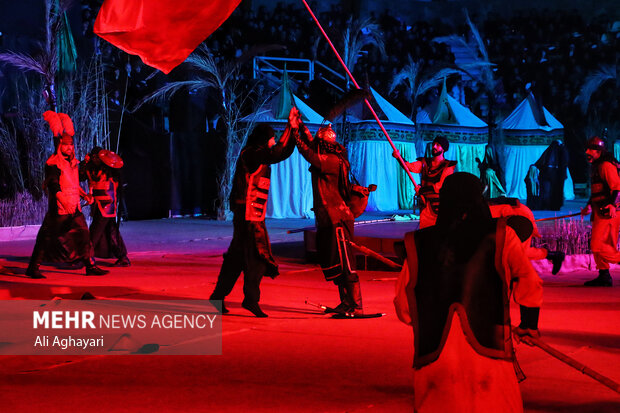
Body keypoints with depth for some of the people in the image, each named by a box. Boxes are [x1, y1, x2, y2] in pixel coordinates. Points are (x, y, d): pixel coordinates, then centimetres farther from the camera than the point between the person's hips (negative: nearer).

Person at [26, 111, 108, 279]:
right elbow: (54, 186, -18)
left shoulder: (73, 162, 17)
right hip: (58, 208, -8)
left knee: (83, 235, 5)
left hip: (74, 207, 8)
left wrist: (84, 195, 13)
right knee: (48, 238, -5)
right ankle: (33, 268, 2)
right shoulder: (53, 163, -9)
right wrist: (64, 202, -28)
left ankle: (90, 266, 9)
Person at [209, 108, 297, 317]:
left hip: (253, 213, 10)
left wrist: (294, 129, 18)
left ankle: (218, 296, 16)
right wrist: (289, 129, -24)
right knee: (257, 255, -7)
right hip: (249, 212, -10)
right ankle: (250, 298, -3)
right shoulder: (250, 154, -12)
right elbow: (276, 153, -28)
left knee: (238, 255, 12)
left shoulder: (259, 155, 17)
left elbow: (284, 152, 26)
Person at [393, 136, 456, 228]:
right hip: (427, 206, 3)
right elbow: (412, 167, -4)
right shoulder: (425, 163, 12)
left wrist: (422, 190, -13)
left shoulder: (448, 166, -1)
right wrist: (399, 158, -21)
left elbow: (442, 185, -11)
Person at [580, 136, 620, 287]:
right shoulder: (596, 166, 20)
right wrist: (589, 206, 29)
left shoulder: (606, 165, -11)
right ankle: (604, 277, 15)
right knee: (596, 246, 10)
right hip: (599, 212, 10)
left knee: (598, 245, -15)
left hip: (608, 212, -10)